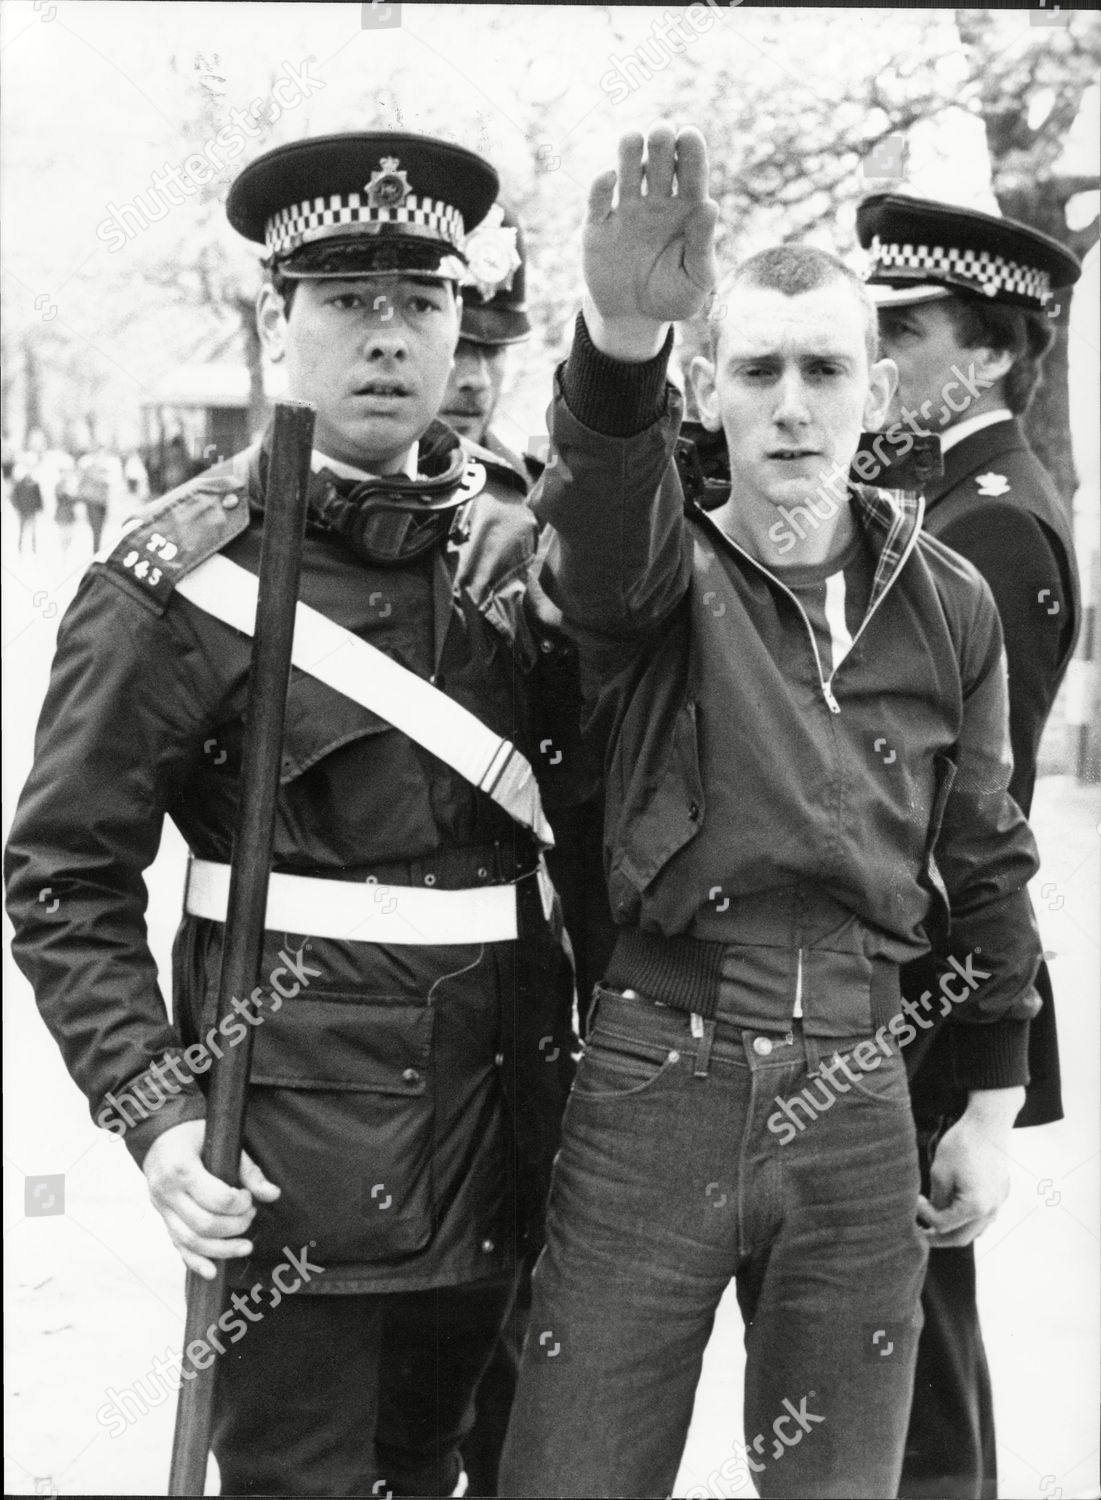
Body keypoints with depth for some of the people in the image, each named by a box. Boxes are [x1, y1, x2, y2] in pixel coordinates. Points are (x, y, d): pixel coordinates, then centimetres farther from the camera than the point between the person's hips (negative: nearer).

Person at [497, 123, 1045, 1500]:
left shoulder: (948, 606, 5)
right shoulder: (651, 575, -4)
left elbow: (986, 860, 14)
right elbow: (601, 509, -29)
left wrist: (992, 1108, 14)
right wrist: (624, 329, -50)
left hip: (857, 1098, 2)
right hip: (652, 1088, -2)